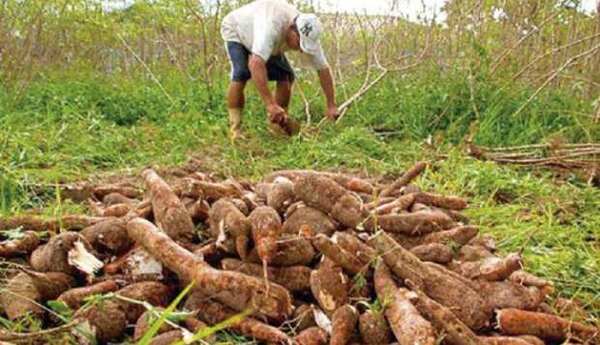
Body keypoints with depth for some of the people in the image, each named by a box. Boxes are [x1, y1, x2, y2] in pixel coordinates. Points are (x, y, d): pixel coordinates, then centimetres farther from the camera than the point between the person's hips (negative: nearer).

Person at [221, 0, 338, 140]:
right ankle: (235, 130, -19)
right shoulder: (272, 25, -48)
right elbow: (256, 64, -57)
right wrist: (270, 104, -60)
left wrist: (332, 106, -22)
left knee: (286, 76, -8)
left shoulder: (308, 35, -28)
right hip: (236, 30, -6)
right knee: (242, 73, -27)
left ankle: (279, 125, 4)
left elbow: (323, 69, -19)